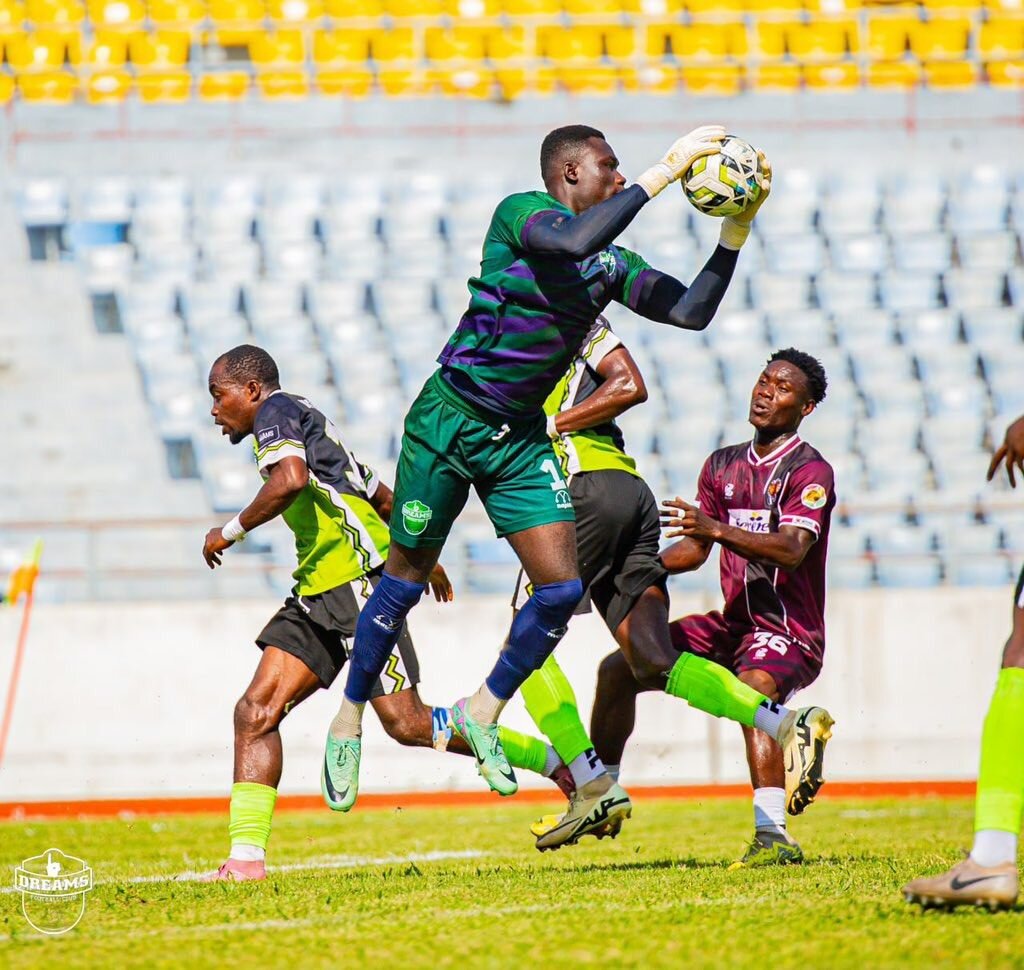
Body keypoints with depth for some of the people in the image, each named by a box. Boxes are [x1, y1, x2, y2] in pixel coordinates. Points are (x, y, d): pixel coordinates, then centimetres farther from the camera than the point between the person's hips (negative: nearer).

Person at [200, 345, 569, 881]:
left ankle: (558, 763, 0)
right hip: (317, 595, 10)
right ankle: (246, 858, -11)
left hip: (360, 580, -10)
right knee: (255, 711, -3)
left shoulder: (277, 410, -3)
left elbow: (291, 478, -24)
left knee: (407, 724, -12)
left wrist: (231, 531, -12)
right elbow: (384, 496, 32)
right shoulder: (308, 421, 26)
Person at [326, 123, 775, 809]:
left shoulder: (612, 265, 7)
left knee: (562, 588, -7)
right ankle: (351, 719, 23)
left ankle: (483, 713, 13)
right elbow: (574, 241, -33)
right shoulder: (520, 212, -12)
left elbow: (692, 312, 4)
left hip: (522, 439, 6)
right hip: (448, 421, -6)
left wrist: (737, 229, -4)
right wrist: (665, 171, -31)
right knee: (407, 581, 4)